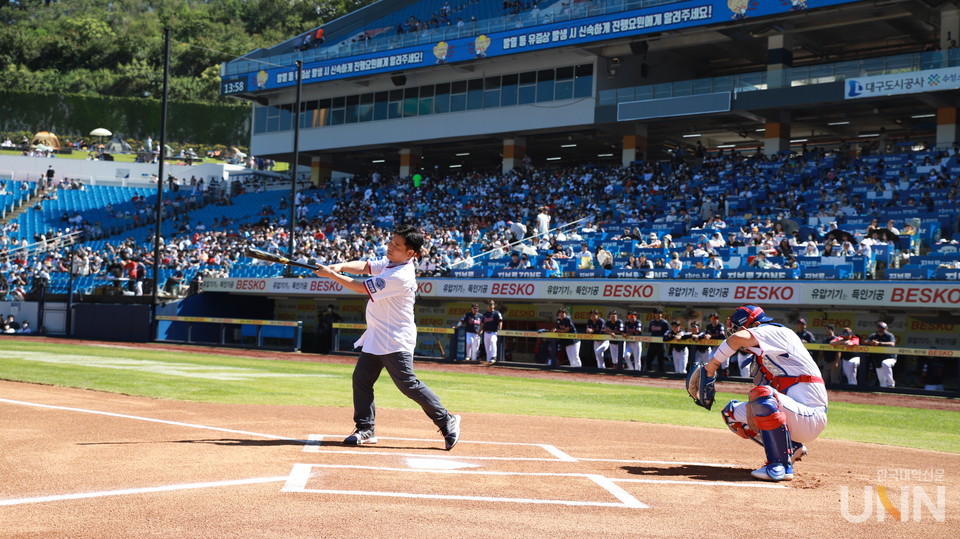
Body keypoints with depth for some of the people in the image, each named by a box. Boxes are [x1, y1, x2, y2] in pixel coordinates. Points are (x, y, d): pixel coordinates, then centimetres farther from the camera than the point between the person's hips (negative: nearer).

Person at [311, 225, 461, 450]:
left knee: (408, 384, -9)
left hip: (395, 341, -9)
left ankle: (447, 421, 1)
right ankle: (366, 429, 14)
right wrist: (339, 266, -17)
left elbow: (362, 288, -20)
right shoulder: (389, 262, 4)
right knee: (361, 378, 7)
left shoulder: (400, 276, -24)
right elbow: (365, 267, 3)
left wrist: (331, 275, -15)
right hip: (375, 337, 10)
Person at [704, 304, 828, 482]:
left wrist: (712, 364, -15)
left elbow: (737, 338, -27)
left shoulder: (776, 332, -10)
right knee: (732, 412, 15)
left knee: (762, 395, -36)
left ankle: (782, 465, -27)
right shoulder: (760, 356, 19)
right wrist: (750, 407, -9)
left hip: (810, 416, -10)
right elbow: (759, 386, 11)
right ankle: (791, 448, 11)